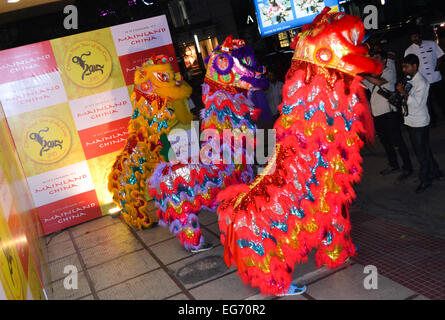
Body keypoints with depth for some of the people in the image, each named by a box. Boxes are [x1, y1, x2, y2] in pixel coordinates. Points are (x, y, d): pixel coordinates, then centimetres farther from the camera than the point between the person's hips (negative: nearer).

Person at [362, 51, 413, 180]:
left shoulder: (389, 72, -6)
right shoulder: (372, 74, 15)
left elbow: (379, 82, -25)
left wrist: (364, 75, -24)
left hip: (389, 112, -7)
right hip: (376, 113, 8)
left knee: (397, 141, -3)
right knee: (385, 141, 17)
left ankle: (407, 168, 7)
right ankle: (393, 165, 32)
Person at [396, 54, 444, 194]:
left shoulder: (422, 82, -18)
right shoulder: (410, 79, 7)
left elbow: (416, 103, -24)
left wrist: (403, 92, -22)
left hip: (419, 123, -8)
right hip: (411, 121, 8)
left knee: (422, 152, 2)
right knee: (424, 150, 19)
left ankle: (425, 180, 15)